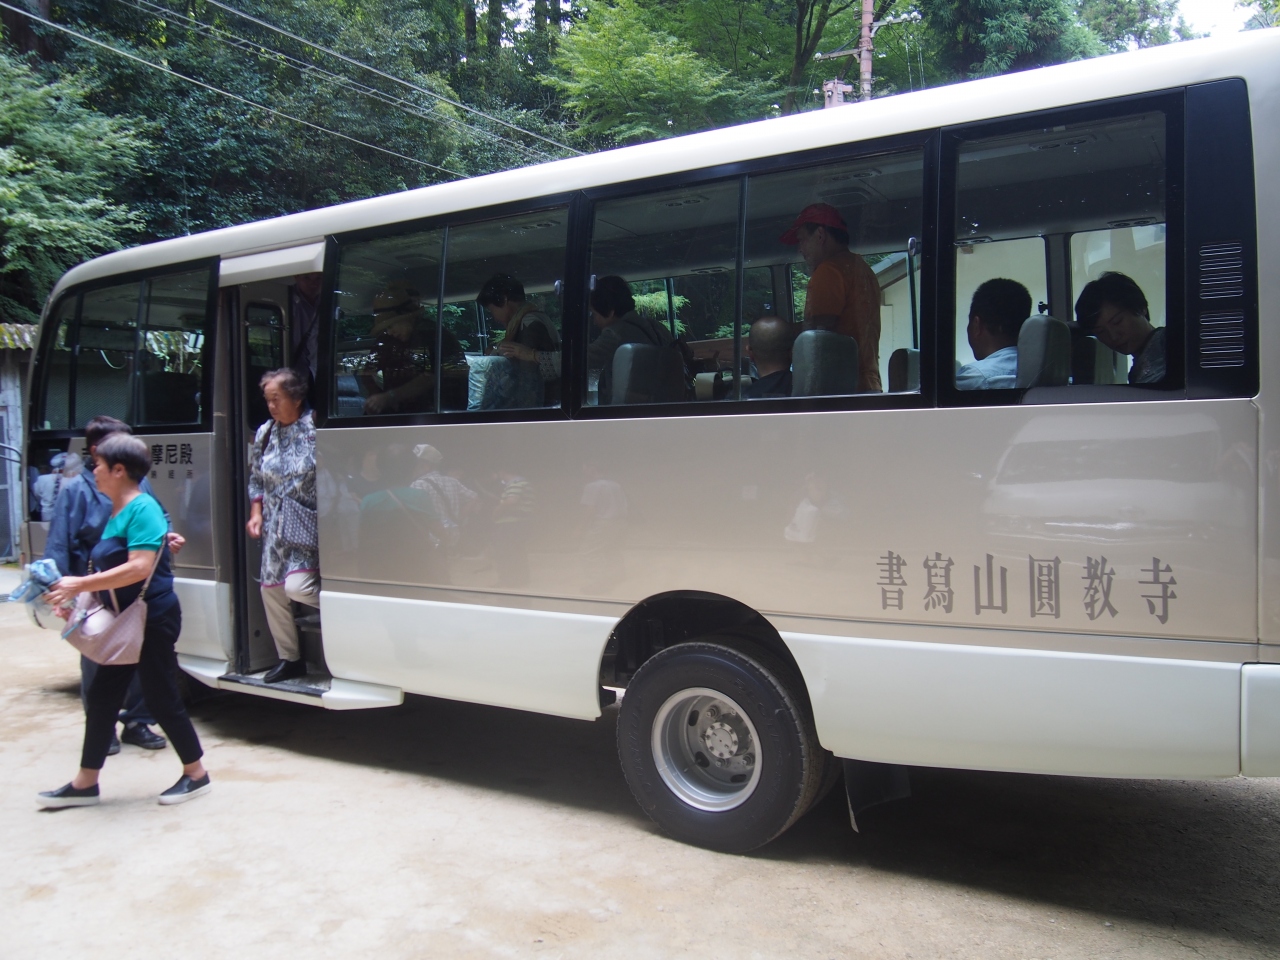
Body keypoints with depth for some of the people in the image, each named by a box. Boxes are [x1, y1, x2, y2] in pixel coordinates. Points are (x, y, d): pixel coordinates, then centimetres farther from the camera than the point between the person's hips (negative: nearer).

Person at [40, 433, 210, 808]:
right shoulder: (117, 512, 12)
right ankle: (85, 783, 22)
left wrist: (80, 585, -25)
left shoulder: (142, 509, -17)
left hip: (153, 620, -9)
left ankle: (196, 775, 16)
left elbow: (139, 568, -28)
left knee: (161, 698, 0)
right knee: (102, 696, 12)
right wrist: (77, 594, 6)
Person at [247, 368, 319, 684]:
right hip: (276, 531, 7)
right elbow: (255, 479, 17)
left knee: (297, 587, -20)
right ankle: (290, 658, 22)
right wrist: (256, 513, 6)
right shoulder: (264, 433, 8)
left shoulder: (316, 429, -11)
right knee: (271, 589, 8)